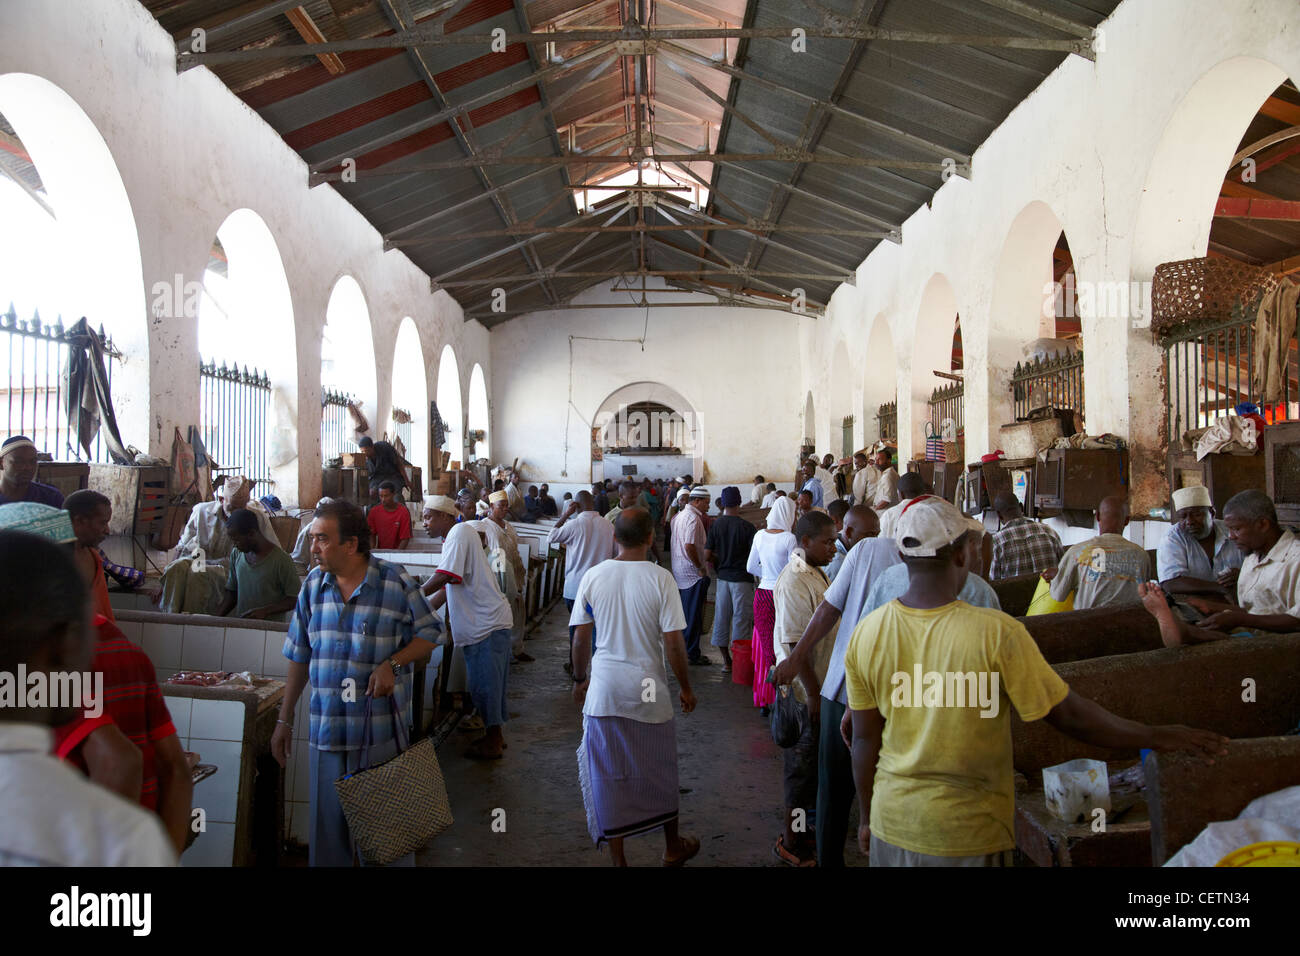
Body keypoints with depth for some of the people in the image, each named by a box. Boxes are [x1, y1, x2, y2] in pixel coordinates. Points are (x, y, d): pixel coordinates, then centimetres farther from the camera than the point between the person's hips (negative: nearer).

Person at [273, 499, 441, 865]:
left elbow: (430, 634, -1)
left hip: (382, 732, -3)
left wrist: (392, 663, -18)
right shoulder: (313, 585, 4)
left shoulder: (396, 583, -9)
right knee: (326, 828, 12)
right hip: (325, 729, 4)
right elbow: (299, 657, 10)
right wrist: (284, 720, 11)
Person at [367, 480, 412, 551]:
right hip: (379, 552, 3)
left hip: (397, 552, -3)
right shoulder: (374, 511, 3)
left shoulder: (403, 512, -7)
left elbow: (405, 539, -7)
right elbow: (371, 534, 7)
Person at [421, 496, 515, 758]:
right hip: (485, 622, 10)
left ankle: (493, 742, 10)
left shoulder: (459, 532, -13)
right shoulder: (454, 537, 18)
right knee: (488, 682, 17)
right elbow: (449, 586, 18)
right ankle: (496, 735, 28)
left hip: (487, 623, -10)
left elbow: (442, 577, -21)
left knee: (484, 683, -1)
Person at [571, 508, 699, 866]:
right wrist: (686, 688, 2)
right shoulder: (660, 578, -13)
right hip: (649, 688, -1)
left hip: (604, 689, 1)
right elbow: (673, 642, -12)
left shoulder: (593, 577, -5)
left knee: (609, 773, 12)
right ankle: (673, 848, 36)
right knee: (659, 770, 18)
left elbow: (581, 638, 0)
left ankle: (617, 856, 22)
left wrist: (580, 679, 16)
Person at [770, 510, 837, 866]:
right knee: (803, 764, 4)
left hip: (820, 685, 9)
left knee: (813, 762, 21)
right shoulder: (795, 582, -23)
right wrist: (814, 694, -23)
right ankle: (792, 843, 19)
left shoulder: (818, 574, 9)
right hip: (805, 690, -9)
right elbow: (795, 644, -26)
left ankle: (806, 823, 37)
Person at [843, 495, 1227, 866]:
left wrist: (867, 818, 13)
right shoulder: (996, 633, -21)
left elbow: (864, 739, -1)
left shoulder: (867, 632, -10)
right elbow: (1070, 716, -12)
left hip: (892, 823, 4)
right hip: (966, 833, -3)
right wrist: (1157, 737, 4)